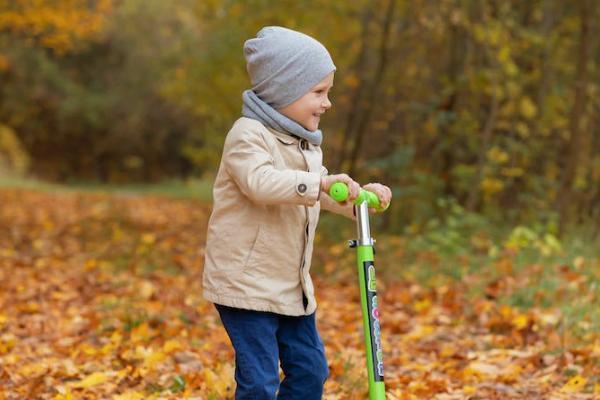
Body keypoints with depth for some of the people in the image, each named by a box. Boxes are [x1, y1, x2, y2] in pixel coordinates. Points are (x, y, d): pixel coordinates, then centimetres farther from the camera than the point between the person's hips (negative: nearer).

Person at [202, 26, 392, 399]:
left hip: (291, 284, 9)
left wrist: (361, 195, 7)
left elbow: (320, 193, 25)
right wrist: (319, 182, -44)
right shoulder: (249, 134, -16)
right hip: (246, 282, -9)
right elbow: (261, 182, -34)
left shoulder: (306, 142, 13)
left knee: (310, 370, 13)